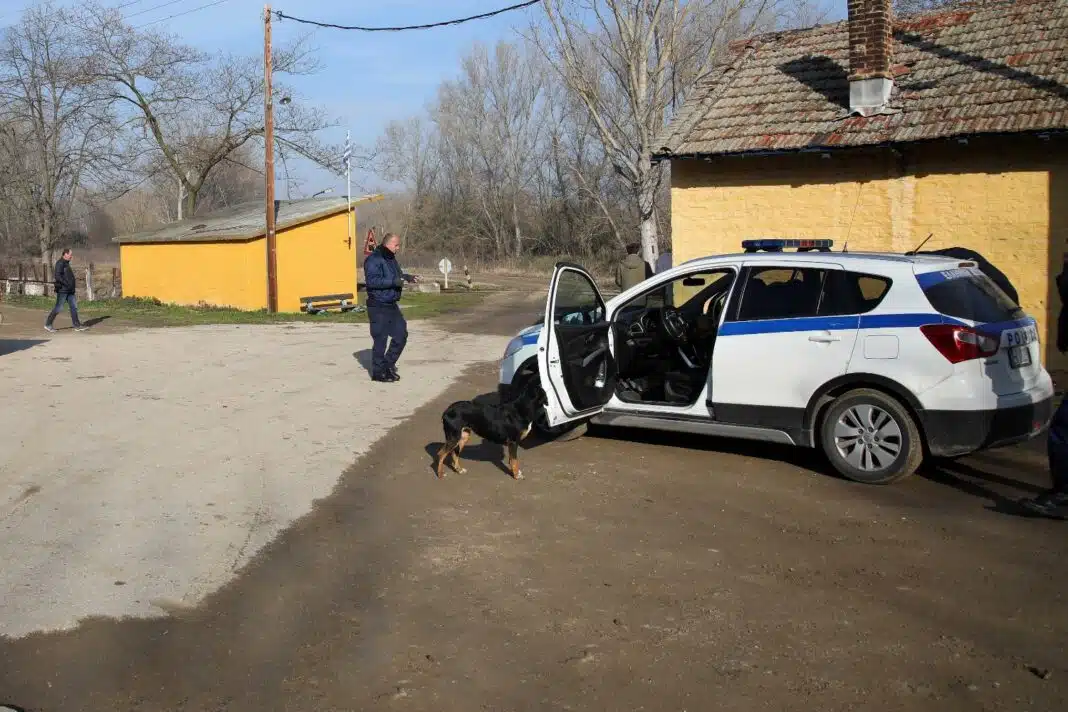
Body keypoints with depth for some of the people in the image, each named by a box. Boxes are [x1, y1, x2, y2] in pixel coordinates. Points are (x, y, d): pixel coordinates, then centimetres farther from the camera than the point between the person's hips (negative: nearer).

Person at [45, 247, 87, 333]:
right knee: (58, 308, -4)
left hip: (69, 290, 9)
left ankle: (77, 326, 3)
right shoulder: (60, 263, -13)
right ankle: (48, 324, 6)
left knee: (74, 307, 4)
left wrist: (73, 283, 14)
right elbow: (58, 276, -23)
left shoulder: (66, 263, 17)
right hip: (62, 290, -9)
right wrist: (67, 284, -25)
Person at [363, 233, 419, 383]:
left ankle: (388, 364, 26)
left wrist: (406, 277, 8)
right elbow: (372, 280, -26)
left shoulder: (391, 259, 14)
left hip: (392, 305, 9)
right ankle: (378, 372, 9)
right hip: (378, 307, -9)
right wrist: (393, 282, -29)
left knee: (401, 334, 12)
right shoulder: (374, 259, -16)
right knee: (380, 339, -2)